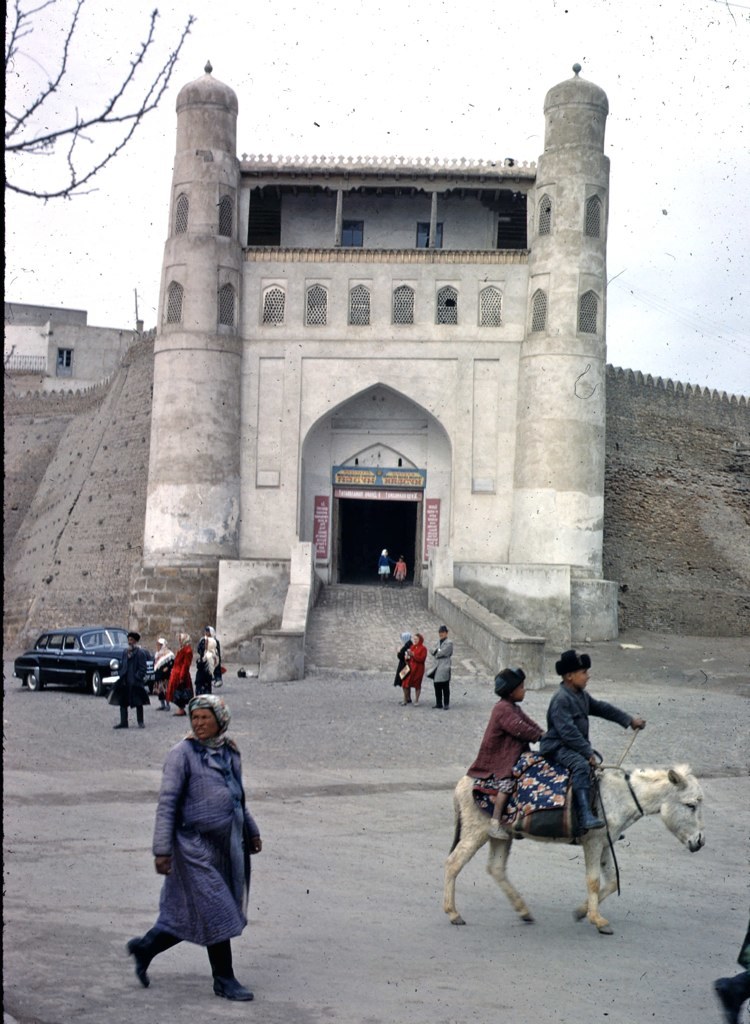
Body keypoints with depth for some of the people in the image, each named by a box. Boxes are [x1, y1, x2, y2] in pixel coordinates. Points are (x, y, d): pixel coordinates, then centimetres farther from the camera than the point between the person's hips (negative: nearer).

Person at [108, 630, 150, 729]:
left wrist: (137, 678, -17)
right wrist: (121, 675, 3)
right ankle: (123, 722, 14)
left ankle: (140, 722, 13)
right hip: (125, 682, 6)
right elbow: (121, 665, 16)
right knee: (122, 702, 7)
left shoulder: (140, 653, -7)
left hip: (136, 683, -6)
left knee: (138, 703, 3)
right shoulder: (125, 653, 11)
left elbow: (142, 668, -10)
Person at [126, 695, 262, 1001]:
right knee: (216, 911, -2)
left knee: (188, 914, 12)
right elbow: (167, 803, -13)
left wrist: (251, 831, 24)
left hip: (228, 844, 7)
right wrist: (162, 849, -17)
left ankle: (145, 947, 31)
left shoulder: (229, 751, 9)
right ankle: (224, 980, 13)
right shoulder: (183, 754, -11)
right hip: (196, 845, -7)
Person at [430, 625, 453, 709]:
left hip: (445, 667, -7)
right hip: (438, 666, 7)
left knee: (445, 686, -3)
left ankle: (446, 704, 3)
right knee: (437, 686, 7)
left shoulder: (449, 643, -7)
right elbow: (434, 653, 14)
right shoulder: (439, 641, 16)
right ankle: (439, 703, 15)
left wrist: (437, 651, 2)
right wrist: (438, 651, -6)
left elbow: (443, 653, -15)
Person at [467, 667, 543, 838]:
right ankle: (495, 821, -24)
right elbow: (519, 728, -24)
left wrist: (543, 734, 1)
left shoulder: (513, 708, 17)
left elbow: (528, 722, 13)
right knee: (507, 782, -25)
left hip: (513, 756, 11)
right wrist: (540, 736, -17)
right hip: (498, 759, -11)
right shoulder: (503, 709, -16)